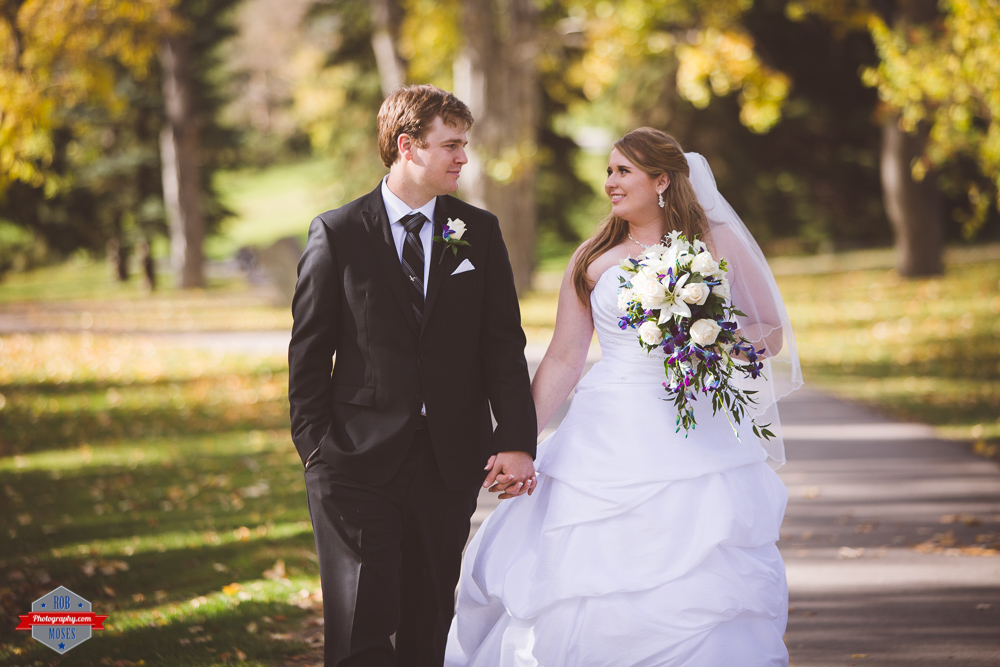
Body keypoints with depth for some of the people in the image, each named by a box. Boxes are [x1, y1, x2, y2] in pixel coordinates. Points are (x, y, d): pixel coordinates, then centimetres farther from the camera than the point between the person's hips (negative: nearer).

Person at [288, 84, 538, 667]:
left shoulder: (480, 232, 8)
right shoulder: (337, 234, 0)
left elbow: (503, 345, 4)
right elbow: (309, 351, 3)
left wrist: (516, 442, -7)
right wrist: (316, 445, -5)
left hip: (450, 464, 3)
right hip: (358, 464, -3)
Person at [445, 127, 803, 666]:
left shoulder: (718, 242, 6)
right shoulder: (592, 259, 10)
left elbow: (771, 333, 9)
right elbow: (563, 360, 8)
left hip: (697, 440, -2)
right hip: (609, 447, 2)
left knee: (701, 593, -6)